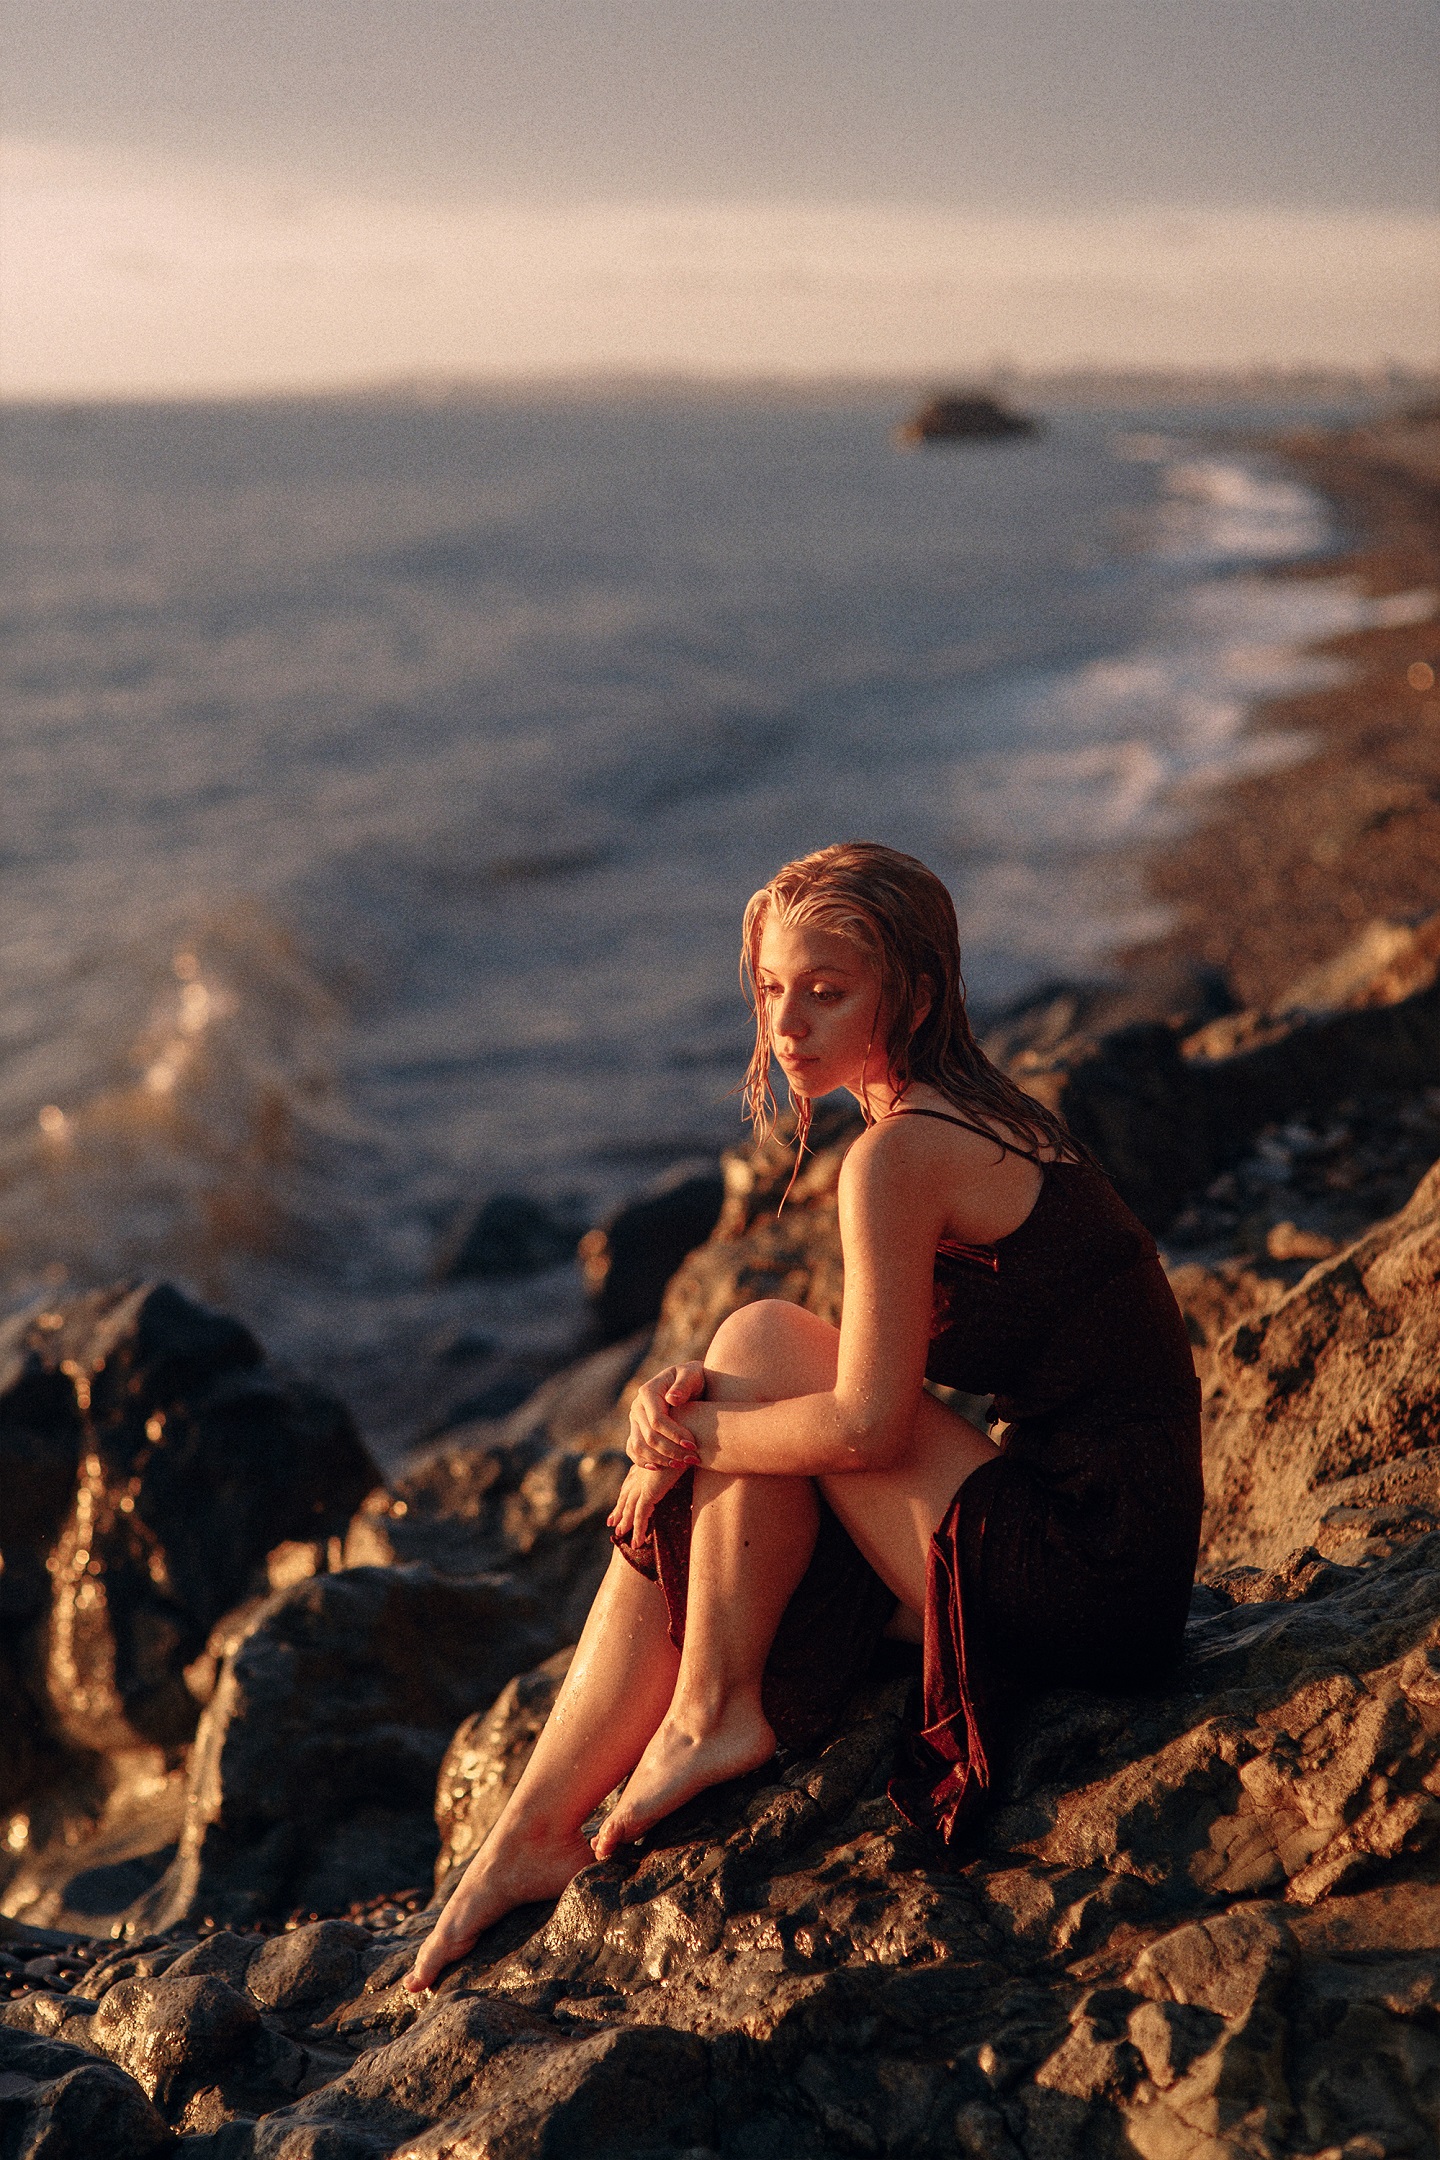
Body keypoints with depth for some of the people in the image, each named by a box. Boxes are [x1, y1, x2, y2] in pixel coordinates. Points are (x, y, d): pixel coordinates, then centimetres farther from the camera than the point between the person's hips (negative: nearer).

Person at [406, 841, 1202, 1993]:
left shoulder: (898, 1153, -17)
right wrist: (704, 1403, -1)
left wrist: (700, 1434, -4)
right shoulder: (995, 1116, 12)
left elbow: (869, 1423, -20)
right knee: (678, 1504, 6)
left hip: (1078, 1576, -10)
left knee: (762, 1334, -7)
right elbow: (886, 1379, 14)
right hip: (1125, 1562, 10)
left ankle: (712, 1714, 3)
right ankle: (534, 1833, 10)